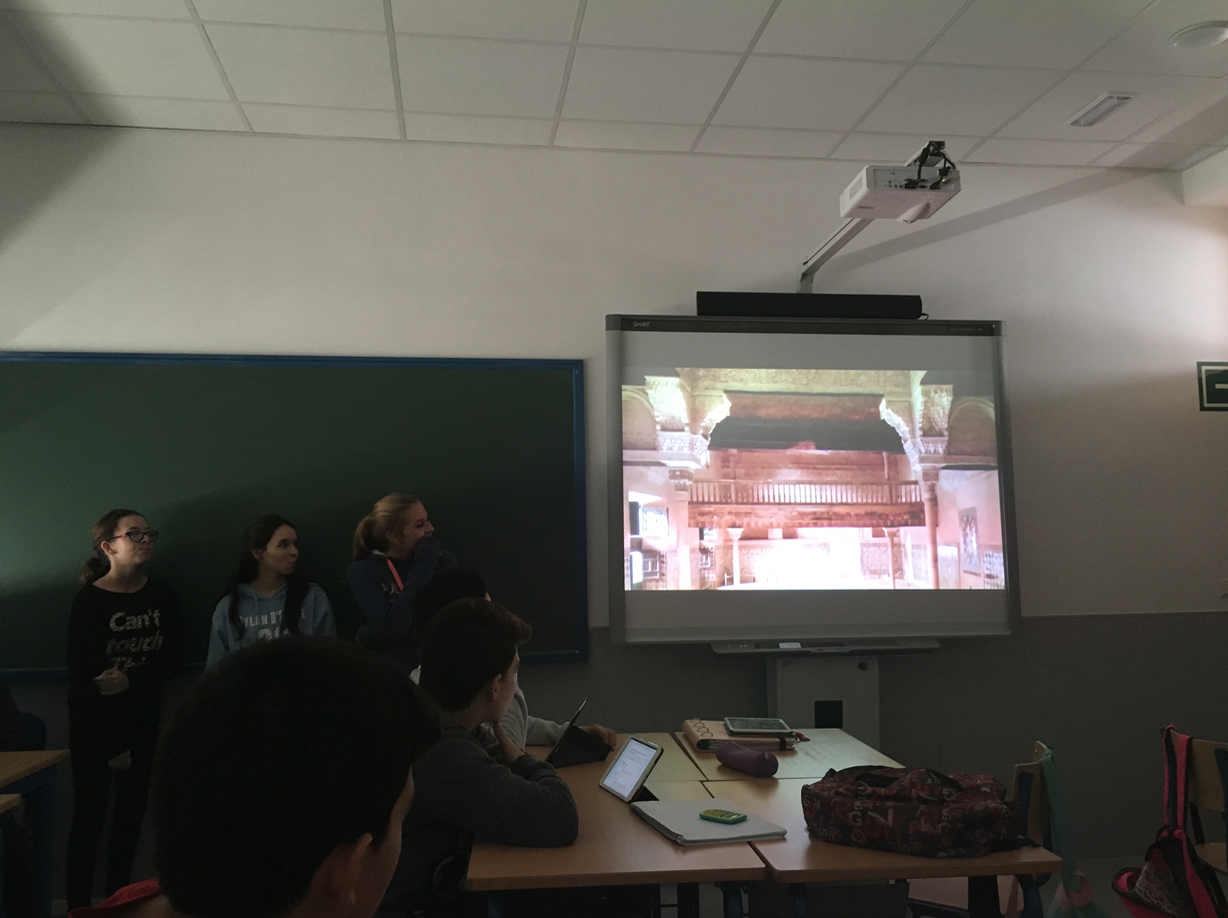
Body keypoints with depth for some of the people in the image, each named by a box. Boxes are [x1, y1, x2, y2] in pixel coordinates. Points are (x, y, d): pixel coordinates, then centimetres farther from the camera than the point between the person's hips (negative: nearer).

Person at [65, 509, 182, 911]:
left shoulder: (162, 596, 1)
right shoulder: (89, 601, -12)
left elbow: (170, 659, 2)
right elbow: (81, 677, -12)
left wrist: (131, 678, -18)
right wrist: (110, 745, -12)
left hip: (143, 725, 4)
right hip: (95, 729, -4)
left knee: (131, 817, 10)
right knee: (89, 821, 1)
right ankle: (78, 906, 13)